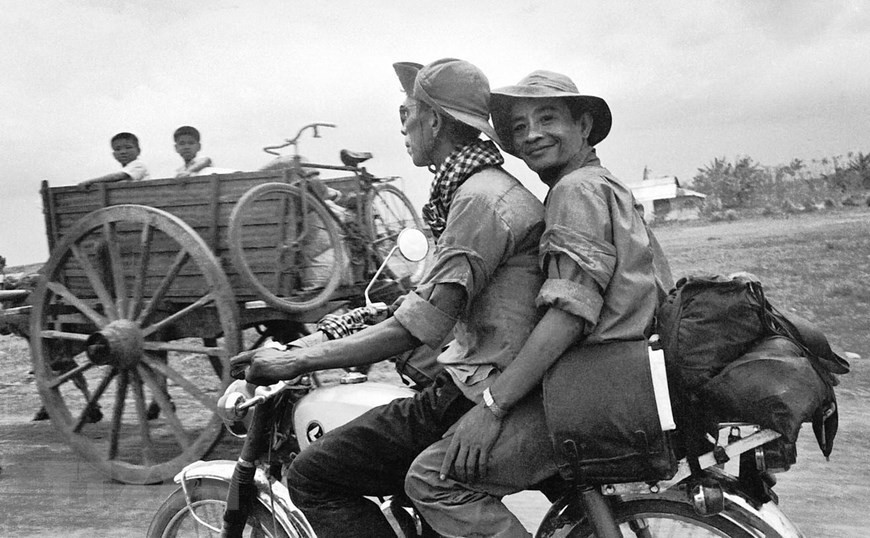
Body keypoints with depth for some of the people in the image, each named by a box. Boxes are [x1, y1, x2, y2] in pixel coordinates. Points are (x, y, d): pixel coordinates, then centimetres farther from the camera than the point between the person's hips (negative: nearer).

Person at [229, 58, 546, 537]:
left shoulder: (480, 197, -17)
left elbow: (416, 329, -22)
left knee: (313, 477, -8)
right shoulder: (488, 187, 16)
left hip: (475, 400, -10)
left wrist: (297, 361, -17)